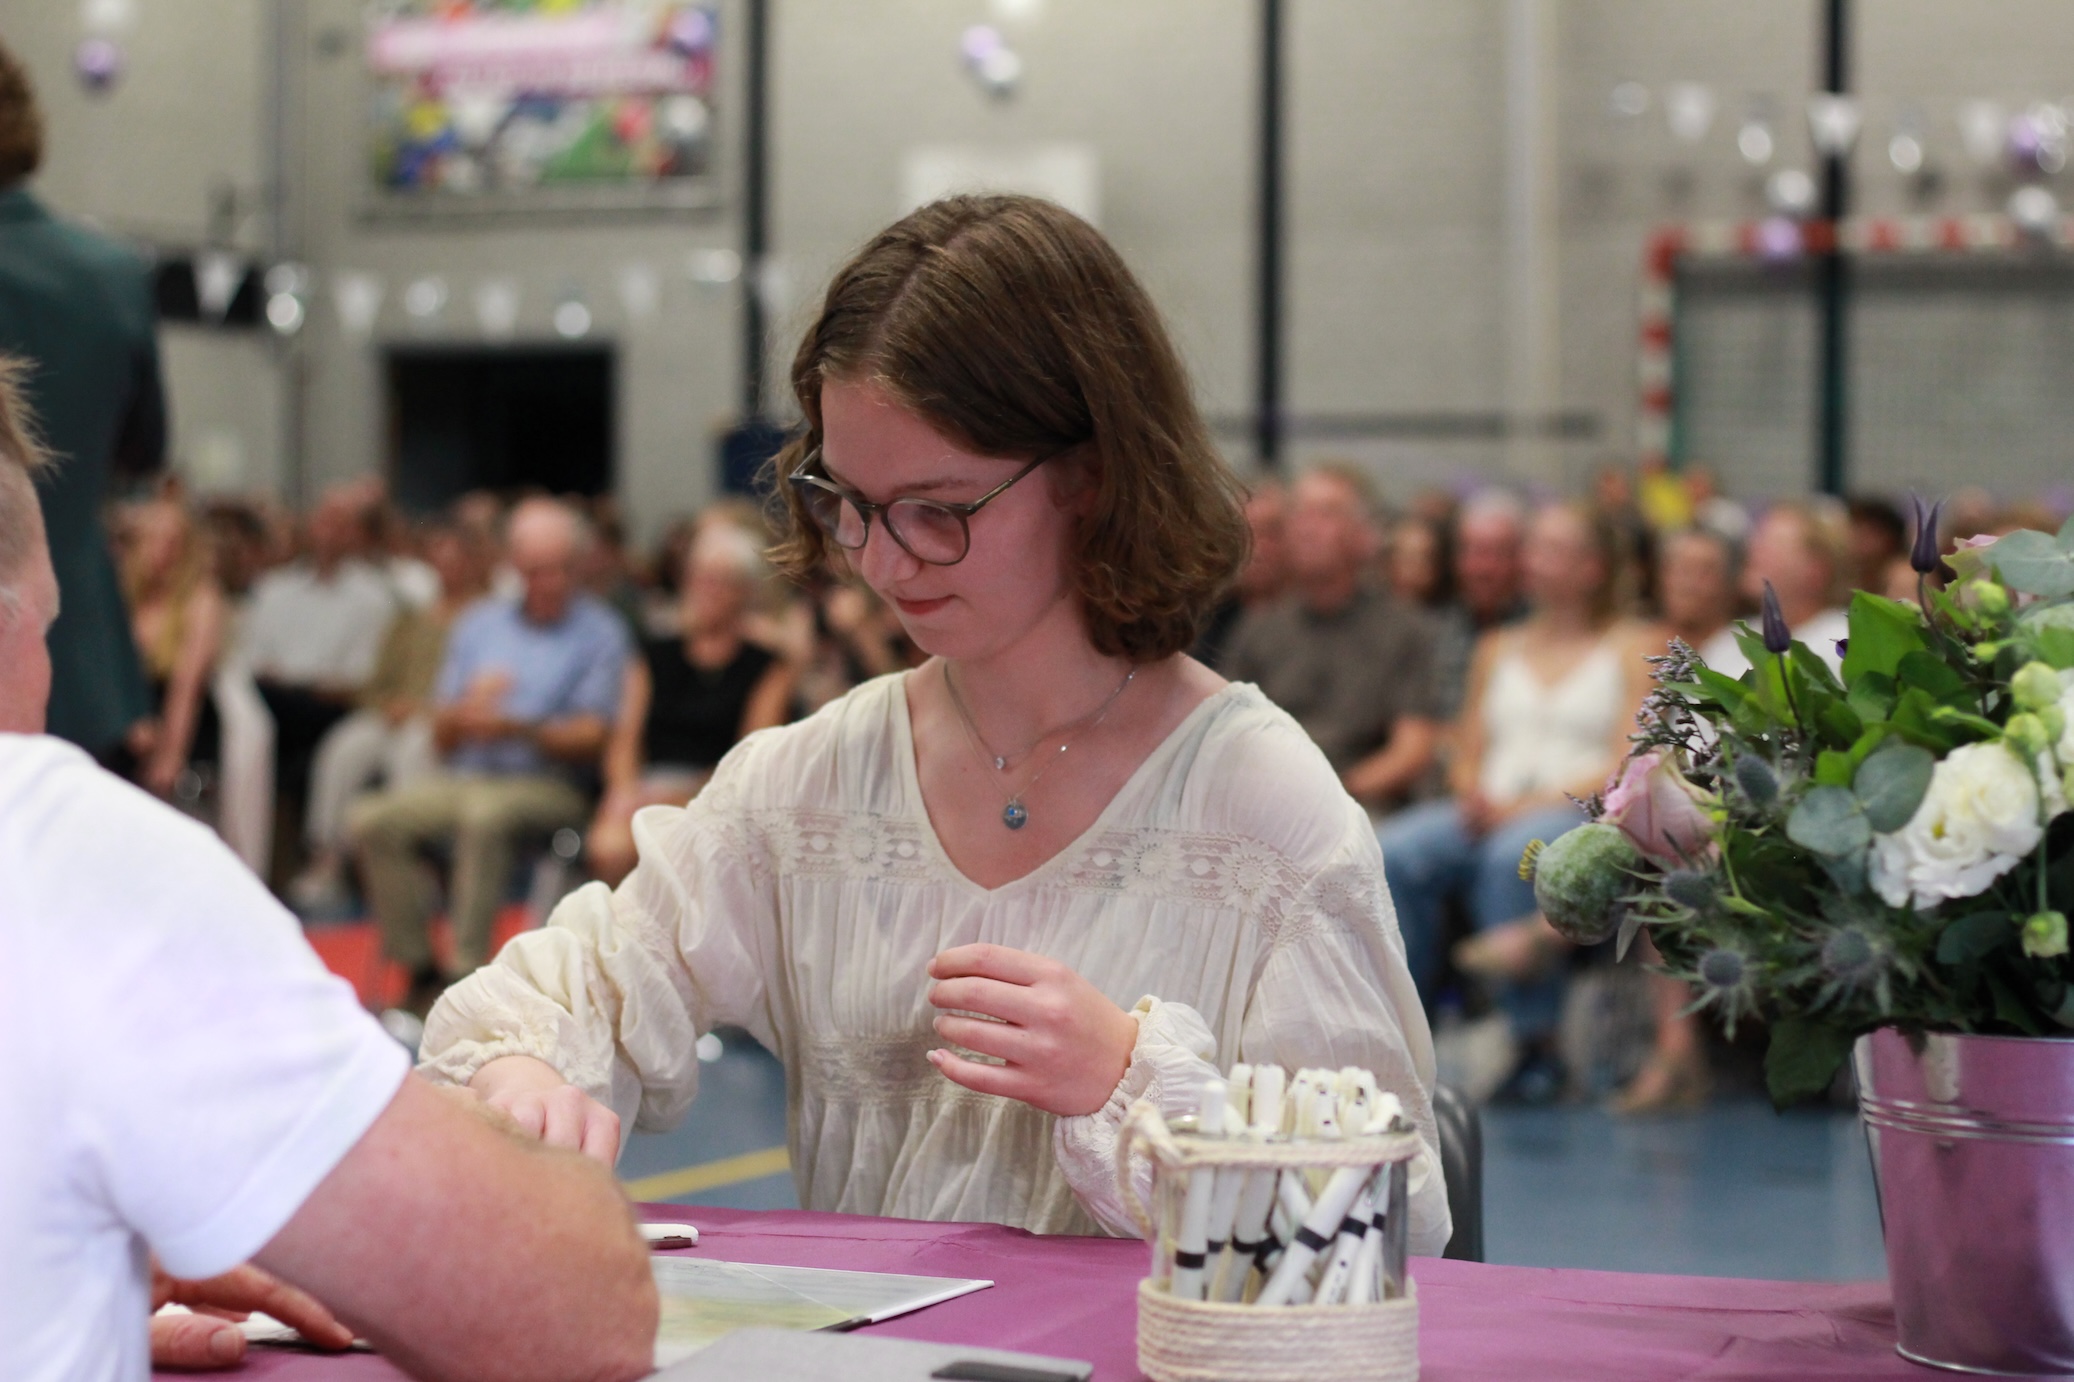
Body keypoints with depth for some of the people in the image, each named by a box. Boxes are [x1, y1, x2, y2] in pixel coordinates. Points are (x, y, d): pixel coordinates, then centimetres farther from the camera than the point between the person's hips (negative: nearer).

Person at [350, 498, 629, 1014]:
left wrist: (517, 728, -21)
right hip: (464, 776, 5)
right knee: (372, 820, -19)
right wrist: (466, 711, -10)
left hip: (547, 783, -5)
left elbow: (592, 739, -6)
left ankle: (468, 969, -31)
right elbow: (442, 735, 13)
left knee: (485, 813, -37)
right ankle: (421, 969, -13)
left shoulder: (600, 632, 3)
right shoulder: (479, 624, 17)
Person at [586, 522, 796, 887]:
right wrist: (626, 793, -7)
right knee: (610, 846, -31)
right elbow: (625, 739, 15)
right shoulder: (654, 657, 24)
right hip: (646, 786, 2)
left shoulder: (767, 668, 13)